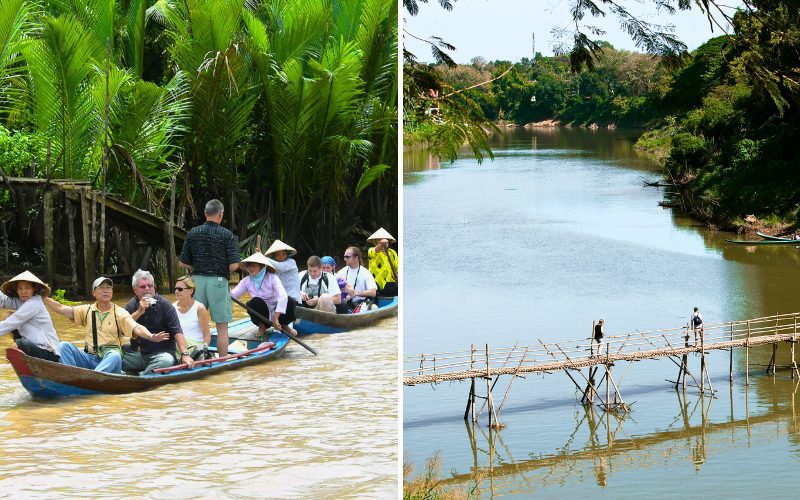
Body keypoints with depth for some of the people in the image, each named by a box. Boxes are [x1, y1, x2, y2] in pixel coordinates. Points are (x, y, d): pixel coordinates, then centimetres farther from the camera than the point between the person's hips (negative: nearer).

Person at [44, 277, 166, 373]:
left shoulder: (120, 313, 3)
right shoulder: (87, 310, 15)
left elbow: (136, 328, -13)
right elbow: (61, 309, 11)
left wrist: (151, 337, -33)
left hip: (110, 359, -4)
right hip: (89, 359, 4)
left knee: (115, 356, -37)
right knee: (65, 346, -16)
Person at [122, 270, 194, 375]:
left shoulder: (164, 305, -1)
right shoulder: (131, 306, 8)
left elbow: (177, 332, -9)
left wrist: (185, 354, -22)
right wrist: (139, 312, -15)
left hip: (162, 352, -2)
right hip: (138, 353, 2)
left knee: (166, 361, -37)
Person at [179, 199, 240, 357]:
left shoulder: (192, 233, 3)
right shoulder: (227, 235, -8)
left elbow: (182, 263, 5)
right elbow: (234, 265, -13)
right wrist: (224, 270, 8)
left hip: (197, 279, 4)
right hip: (218, 281, -4)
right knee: (222, 326, 4)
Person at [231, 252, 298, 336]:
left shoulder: (272, 278, -17)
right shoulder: (246, 281, -6)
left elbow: (283, 296, -31)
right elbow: (233, 294, -17)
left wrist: (276, 318, -39)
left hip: (277, 312, -1)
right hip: (261, 314, 1)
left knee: (289, 301, -30)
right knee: (255, 301, -31)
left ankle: (284, 325, 1)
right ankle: (262, 326, -3)